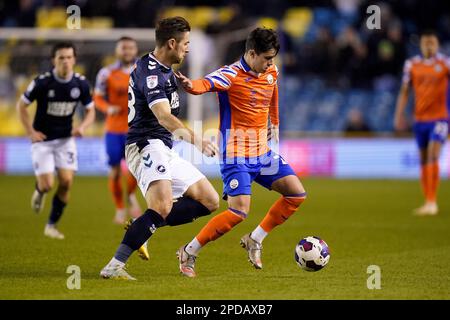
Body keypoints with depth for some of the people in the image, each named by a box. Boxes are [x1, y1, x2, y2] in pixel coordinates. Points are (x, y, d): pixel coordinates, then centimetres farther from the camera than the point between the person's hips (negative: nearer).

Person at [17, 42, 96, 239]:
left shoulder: (81, 84, -6)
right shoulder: (42, 82, -15)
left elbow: (90, 111, 7)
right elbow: (21, 106, -3)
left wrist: (82, 127, -14)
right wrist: (31, 132, -9)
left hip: (65, 139, 3)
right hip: (42, 140, -3)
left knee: (66, 182, -10)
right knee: (47, 185, -10)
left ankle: (52, 225, 6)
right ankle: (39, 191, 30)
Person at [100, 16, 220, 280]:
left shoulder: (163, 70, 17)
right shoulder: (150, 71, -16)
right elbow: (164, 116, -31)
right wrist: (194, 138, -41)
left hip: (165, 150, 11)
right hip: (146, 146, -11)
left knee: (210, 201, 6)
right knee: (163, 207, -31)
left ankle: (144, 227, 0)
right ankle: (114, 266, -29)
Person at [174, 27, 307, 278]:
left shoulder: (271, 72, 5)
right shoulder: (231, 75, -18)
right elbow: (206, 84, -38)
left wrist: (274, 124, 30)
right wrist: (190, 85, -60)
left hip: (263, 153, 8)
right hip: (237, 156, -8)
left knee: (297, 194, 5)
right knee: (239, 212, -19)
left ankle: (255, 240, 16)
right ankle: (189, 253, -4)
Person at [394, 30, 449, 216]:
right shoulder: (412, 65, 5)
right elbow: (404, 91, 9)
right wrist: (399, 115, 1)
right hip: (420, 118, 4)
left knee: (432, 156, -16)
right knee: (424, 161, 7)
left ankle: (431, 203, -15)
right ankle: (428, 202, 17)